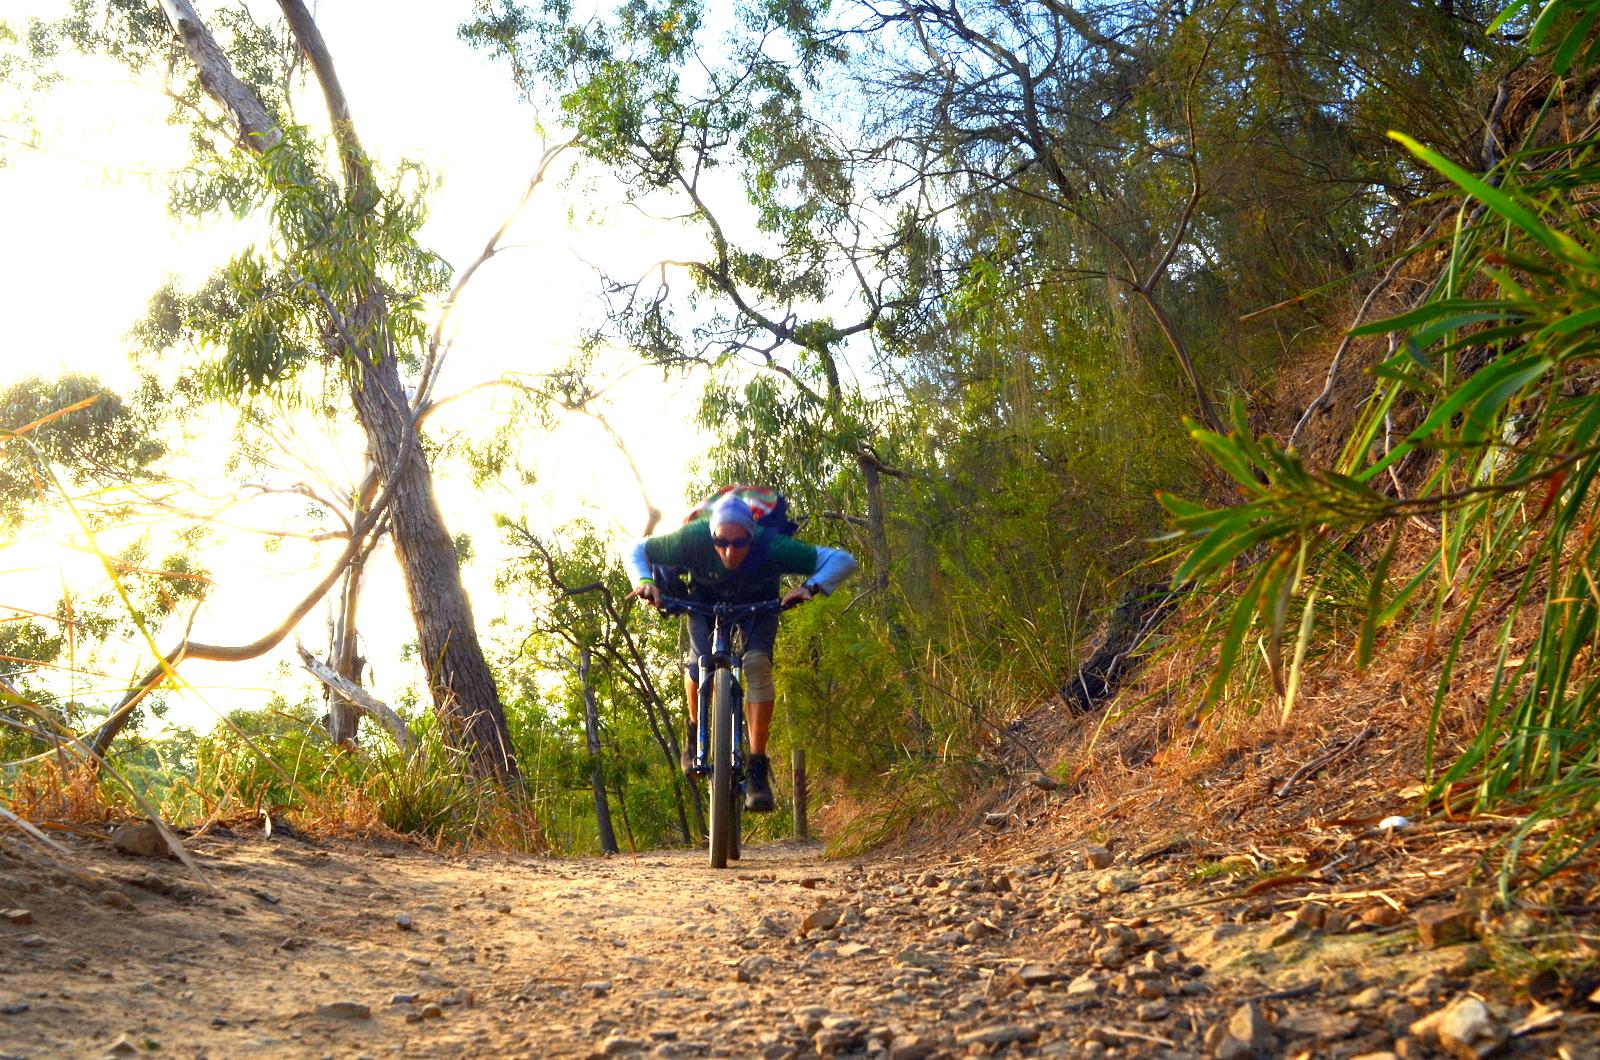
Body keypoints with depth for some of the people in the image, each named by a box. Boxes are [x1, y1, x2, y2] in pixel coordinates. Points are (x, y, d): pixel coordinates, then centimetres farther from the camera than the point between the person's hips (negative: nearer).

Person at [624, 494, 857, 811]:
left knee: (757, 664, -26)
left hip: (758, 606, -1)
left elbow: (842, 560, -36)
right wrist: (644, 580, -38)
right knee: (700, 663, -23)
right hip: (706, 602, 1)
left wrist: (812, 587, -53)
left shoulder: (772, 546, -38)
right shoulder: (693, 538, -35)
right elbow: (637, 550, -18)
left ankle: (758, 769, -22)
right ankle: (695, 730, 10)